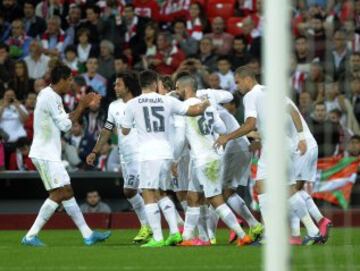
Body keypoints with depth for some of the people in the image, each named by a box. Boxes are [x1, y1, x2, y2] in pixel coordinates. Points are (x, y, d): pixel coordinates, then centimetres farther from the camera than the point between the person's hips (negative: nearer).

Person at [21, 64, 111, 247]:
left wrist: (85, 106, 17)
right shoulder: (49, 97, -16)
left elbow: (65, 121, 22)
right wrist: (82, 106, -6)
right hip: (45, 154, -11)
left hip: (50, 154, 11)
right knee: (59, 193, -14)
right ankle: (31, 236, -15)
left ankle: (87, 234, 16)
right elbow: (65, 125, -15)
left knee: (66, 192, 12)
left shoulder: (53, 96, 14)